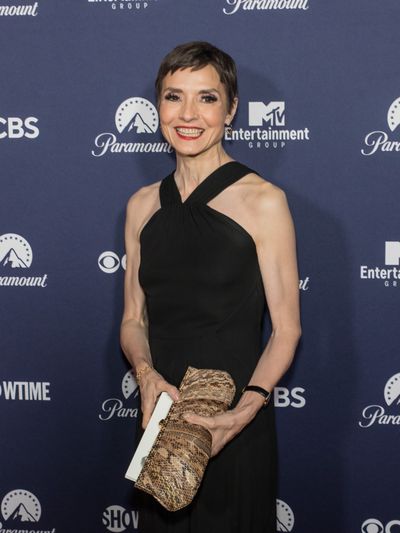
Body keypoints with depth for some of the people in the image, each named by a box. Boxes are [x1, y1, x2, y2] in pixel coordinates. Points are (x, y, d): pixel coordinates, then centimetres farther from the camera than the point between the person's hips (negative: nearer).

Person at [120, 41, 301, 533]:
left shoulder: (263, 201, -10)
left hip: (236, 423, -4)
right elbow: (133, 318, 8)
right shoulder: (143, 204, 4)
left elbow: (286, 329, -10)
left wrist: (244, 410, -24)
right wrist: (147, 375, -12)